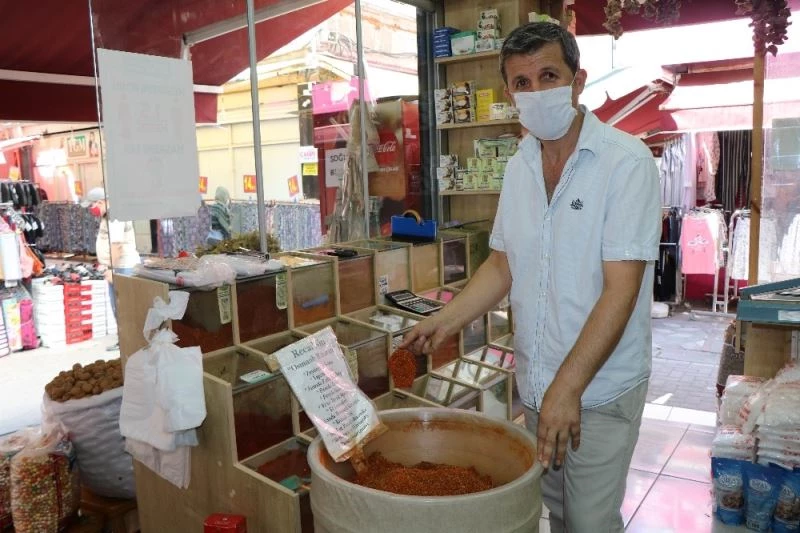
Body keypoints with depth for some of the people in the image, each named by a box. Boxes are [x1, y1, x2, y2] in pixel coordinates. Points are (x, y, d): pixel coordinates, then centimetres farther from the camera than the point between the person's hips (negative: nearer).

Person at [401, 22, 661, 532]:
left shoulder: (626, 161, -15)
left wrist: (568, 386, -23)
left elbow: (621, 289, -20)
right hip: (534, 381, 6)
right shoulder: (519, 167, 4)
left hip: (600, 388, -5)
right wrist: (445, 322, 1)